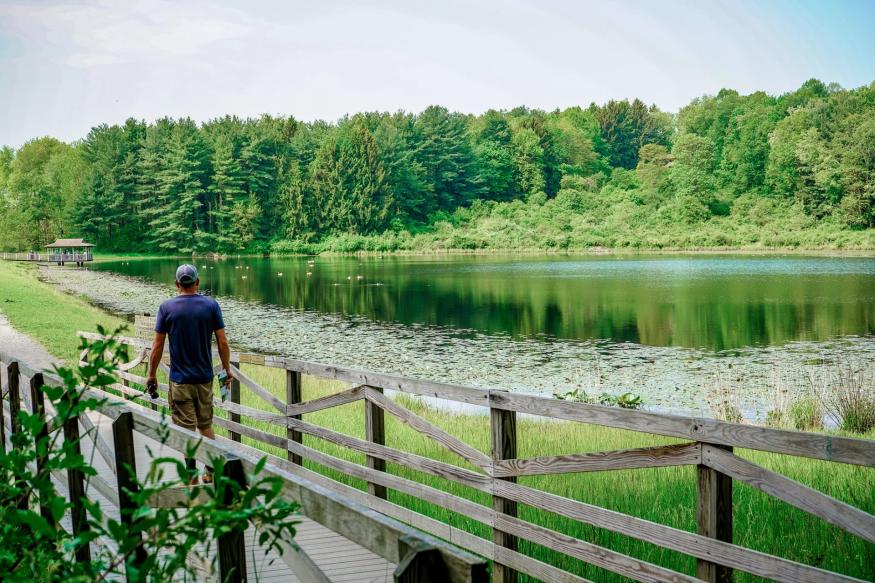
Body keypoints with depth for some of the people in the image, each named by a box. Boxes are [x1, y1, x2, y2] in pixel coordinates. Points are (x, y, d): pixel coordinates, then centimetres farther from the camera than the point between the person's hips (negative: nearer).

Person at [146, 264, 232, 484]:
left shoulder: (167, 307, -5)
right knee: (206, 425, 16)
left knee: (186, 429, 3)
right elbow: (222, 342, -3)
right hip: (205, 377, 2)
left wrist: (151, 375, 6)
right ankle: (210, 471, 20)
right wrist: (227, 369, 10)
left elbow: (158, 345, -4)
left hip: (180, 379, -2)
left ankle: (191, 476, 6)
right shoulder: (211, 305, -3)